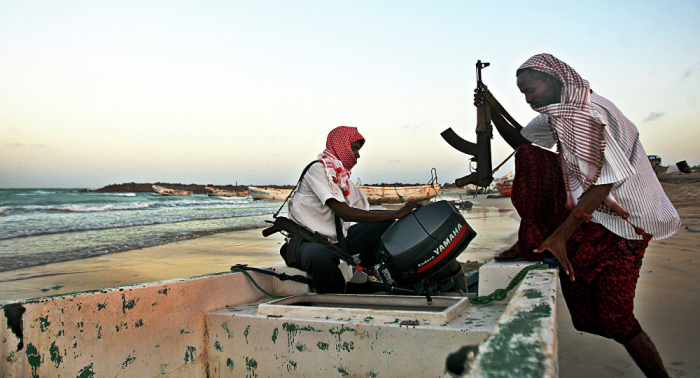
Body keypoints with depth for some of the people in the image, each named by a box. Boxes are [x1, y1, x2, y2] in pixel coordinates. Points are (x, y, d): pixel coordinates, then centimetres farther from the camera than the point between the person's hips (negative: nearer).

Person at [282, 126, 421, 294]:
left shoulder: (343, 178, 14)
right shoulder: (318, 169, -14)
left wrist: (404, 213, -5)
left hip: (337, 239, 8)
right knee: (321, 256, -43)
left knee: (386, 223, 0)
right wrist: (397, 213, -25)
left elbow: (365, 213, 8)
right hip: (308, 241, -8)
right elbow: (345, 213, -25)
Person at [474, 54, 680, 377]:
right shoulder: (560, 113, 8)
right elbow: (519, 140, 19)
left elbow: (603, 181, -25)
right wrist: (492, 112, 3)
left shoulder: (589, 113, -21)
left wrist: (561, 234, -29)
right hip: (591, 215, 8)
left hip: (620, 226, -8)